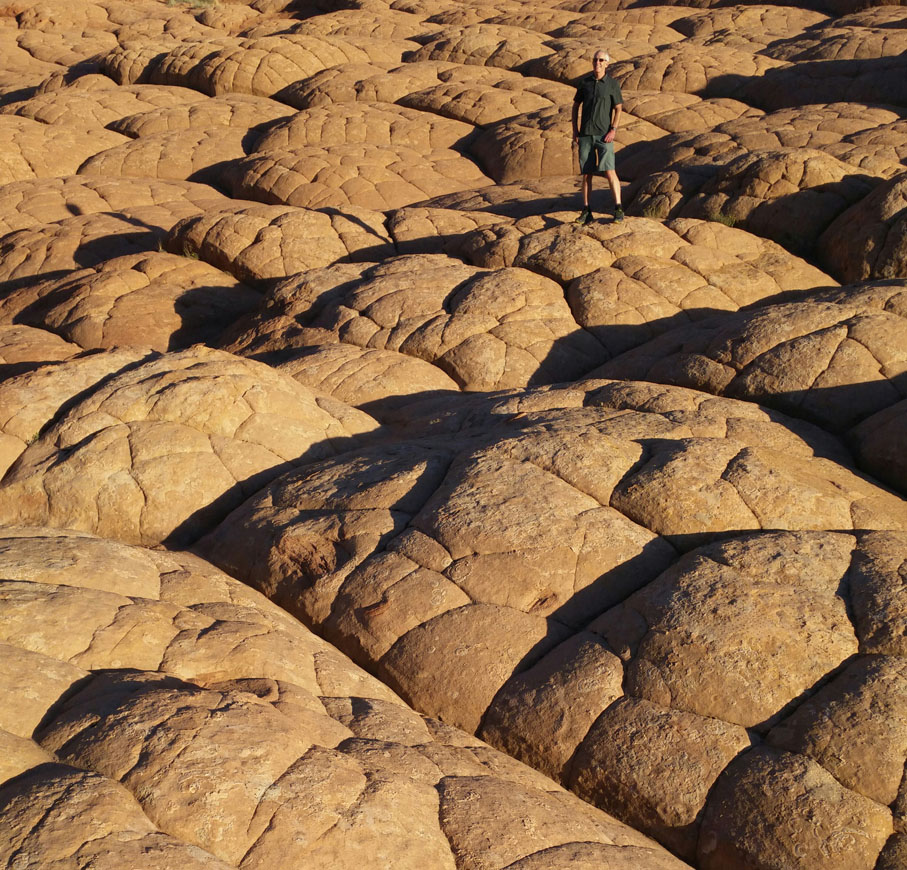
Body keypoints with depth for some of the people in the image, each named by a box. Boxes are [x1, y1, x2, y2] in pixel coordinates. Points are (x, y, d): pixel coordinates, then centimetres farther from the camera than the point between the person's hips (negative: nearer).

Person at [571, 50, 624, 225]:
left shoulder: (612, 84, -1)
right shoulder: (585, 82, 7)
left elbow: (618, 109, -2)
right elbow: (575, 106, 13)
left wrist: (613, 130, -16)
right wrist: (575, 131, 4)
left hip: (604, 135, -3)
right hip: (585, 134, 3)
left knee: (609, 171, -14)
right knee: (587, 173, 3)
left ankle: (618, 209, -9)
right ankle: (586, 212, 8)